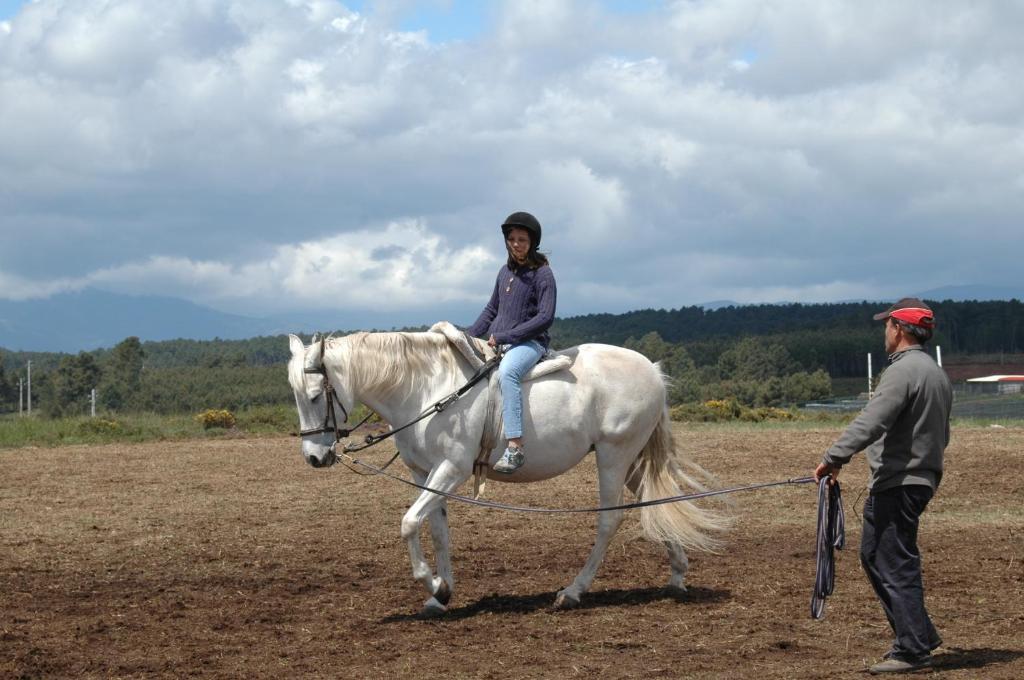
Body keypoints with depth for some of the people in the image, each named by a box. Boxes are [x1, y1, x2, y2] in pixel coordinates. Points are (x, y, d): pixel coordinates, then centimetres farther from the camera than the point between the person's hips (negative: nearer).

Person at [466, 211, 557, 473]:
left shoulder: (542, 273, -5)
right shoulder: (505, 272, 15)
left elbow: (545, 317, -13)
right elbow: (491, 310, 24)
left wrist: (504, 336, -16)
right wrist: (468, 336, 8)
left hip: (530, 341, -8)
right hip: (498, 342, 8)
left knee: (507, 372, -38)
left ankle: (515, 448, -45)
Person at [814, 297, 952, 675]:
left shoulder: (903, 371, -15)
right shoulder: (938, 374, 17)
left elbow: (870, 422, -25)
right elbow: (941, 434, 23)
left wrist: (834, 458, -25)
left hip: (896, 484, -10)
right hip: (922, 477, 10)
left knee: (895, 563, -6)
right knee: (874, 555, 17)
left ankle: (914, 649, -5)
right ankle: (919, 635, 20)